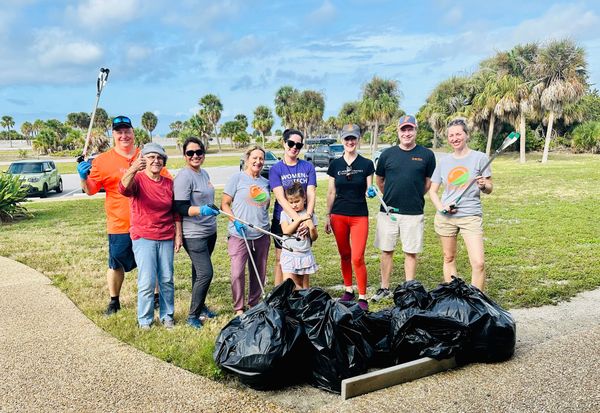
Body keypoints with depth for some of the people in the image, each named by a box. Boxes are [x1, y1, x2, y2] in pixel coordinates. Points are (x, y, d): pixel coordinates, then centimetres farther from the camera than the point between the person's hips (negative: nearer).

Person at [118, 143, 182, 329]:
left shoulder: (169, 183, 5)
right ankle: (144, 319, 12)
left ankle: (167, 315, 25)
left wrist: (178, 235, 8)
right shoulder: (138, 179, -8)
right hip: (143, 237, -4)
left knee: (167, 280, 10)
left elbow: (175, 212, 12)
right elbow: (124, 189, -32)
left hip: (166, 238, 4)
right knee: (147, 282, -6)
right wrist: (133, 170, -51)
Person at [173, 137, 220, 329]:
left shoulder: (204, 173, 10)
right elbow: (180, 207, -22)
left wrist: (212, 210, 27)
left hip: (209, 231, 8)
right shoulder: (183, 177, -17)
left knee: (200, 271, 18)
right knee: (205, 273, -11)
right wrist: (200, 210, -36)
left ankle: (200, 307, 31)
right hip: (194, 234, -8)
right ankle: (193, 316, 3)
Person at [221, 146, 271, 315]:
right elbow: (225, 204, -2)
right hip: (239, 235, -5)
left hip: (261, 235, 5)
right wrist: (235, 220, -16)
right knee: (238, 272, -7)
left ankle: (254, 304, 28)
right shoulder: (237, 178, -1)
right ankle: (239, 308, 10)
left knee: (259, 273, 12)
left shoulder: (265, 182, 13)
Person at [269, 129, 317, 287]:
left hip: (305, 221, 2)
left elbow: (311, 195, -7)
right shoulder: (275, 169, -5)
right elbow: (281, 198, -15)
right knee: (281, 260, 7)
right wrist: (299, 219, -28)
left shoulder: (308, 167, 1)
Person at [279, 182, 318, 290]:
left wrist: (312, 228, -16)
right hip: (289, 254, -1)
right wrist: (300, 219, -17)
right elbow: (286, 230, -14)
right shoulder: (285, 214, 2)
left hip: (305, 254, 1)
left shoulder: (309, 215, 4)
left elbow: (314, 238, 4)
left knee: (304, 286, 8)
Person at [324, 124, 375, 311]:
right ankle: (348, 290, 29)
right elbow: (331, 192, 9)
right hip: (339, 215, 2)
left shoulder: (366, 164, -2)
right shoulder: (335, 165, 4)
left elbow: (369, 190, 3)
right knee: (344, 255, 12)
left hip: (359, 215, -2)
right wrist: (328, 215, 9)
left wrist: (372, 192, -20)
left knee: (357, 258, -8)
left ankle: (362, 297, 5)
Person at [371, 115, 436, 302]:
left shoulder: (426, 155, 0)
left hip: (414, 213, -1)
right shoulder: (387, 154, 3)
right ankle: (385, 288, 22)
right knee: (386, 251, 9)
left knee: (411, 252, 6)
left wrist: (415, 197, 10)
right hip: (387, 211, 1)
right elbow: (379, 180, 14)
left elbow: (429, 182, 10)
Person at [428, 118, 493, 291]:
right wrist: (440, 207, -5)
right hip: (445, 217, 3)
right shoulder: (444, 161, 9)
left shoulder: (479, 158, 0)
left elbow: (489, 189, 2)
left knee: (478, 263, -12)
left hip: (471, 216, -3)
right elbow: (432, 190, 14)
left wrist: (484, 185, -22)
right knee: (449, 258, 11)